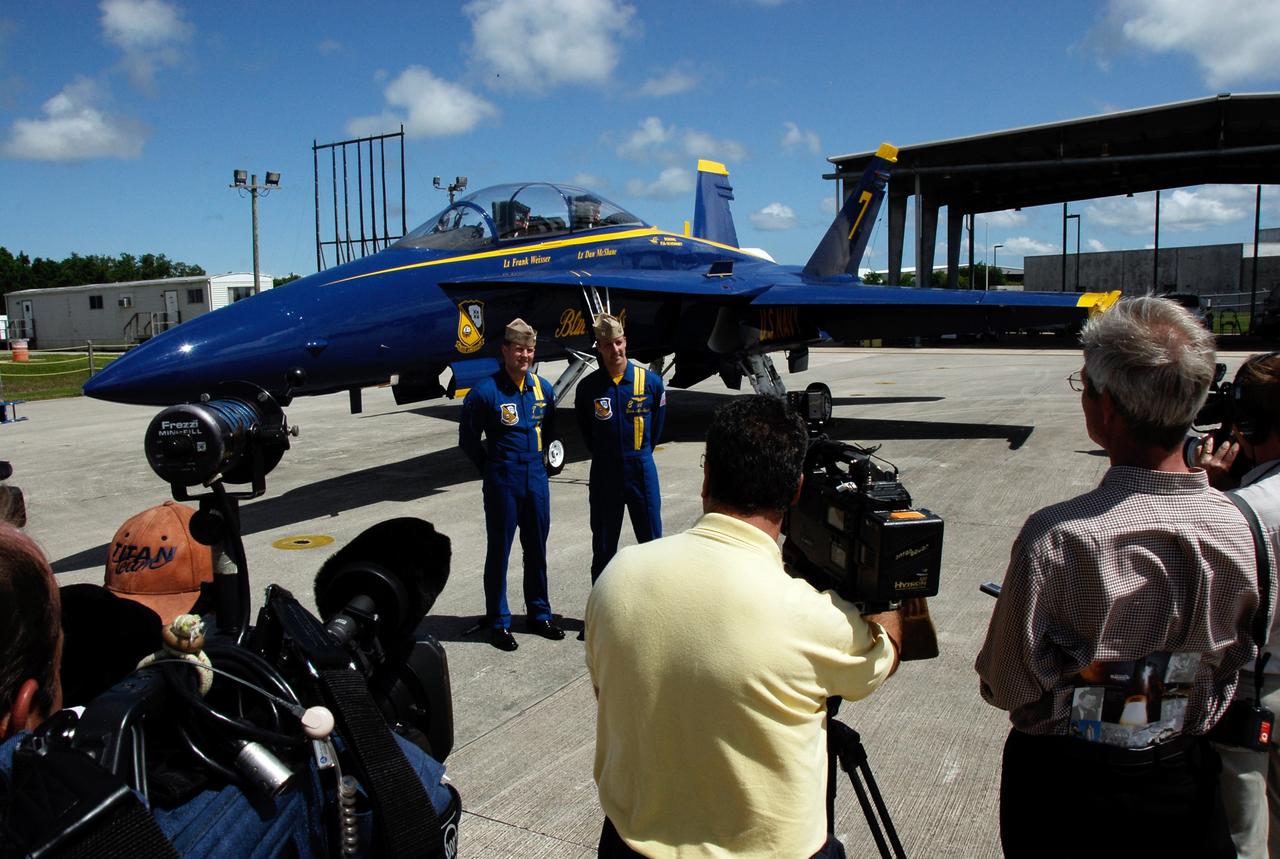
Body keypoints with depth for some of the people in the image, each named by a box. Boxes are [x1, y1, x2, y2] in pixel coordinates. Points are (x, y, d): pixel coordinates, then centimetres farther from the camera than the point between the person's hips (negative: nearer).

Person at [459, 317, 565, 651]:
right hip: (502, 482, -5)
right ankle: (498, 623, 16)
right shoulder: (485, 392, -13)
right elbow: (468, 439, -2)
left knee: (537, 549, 14)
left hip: (536, 476, 5)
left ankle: (539, 614, 28)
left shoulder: (543, 388, 3)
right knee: (499, 551, 5)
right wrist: (491, 469, 4)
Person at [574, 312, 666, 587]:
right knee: (603, 546, 10)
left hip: (641, 470, 0)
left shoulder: (650, 381, -5)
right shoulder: (588, 387, -5)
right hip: (604, 472, 0)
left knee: (652, 541, 6)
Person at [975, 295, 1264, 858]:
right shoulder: (1238, 527, -15)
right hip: (1187, 787, 4)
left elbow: (1006, 686, -20)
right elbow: (1234, 670, 1)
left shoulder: (1057, 538, -30)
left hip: (1065, 786, -3)